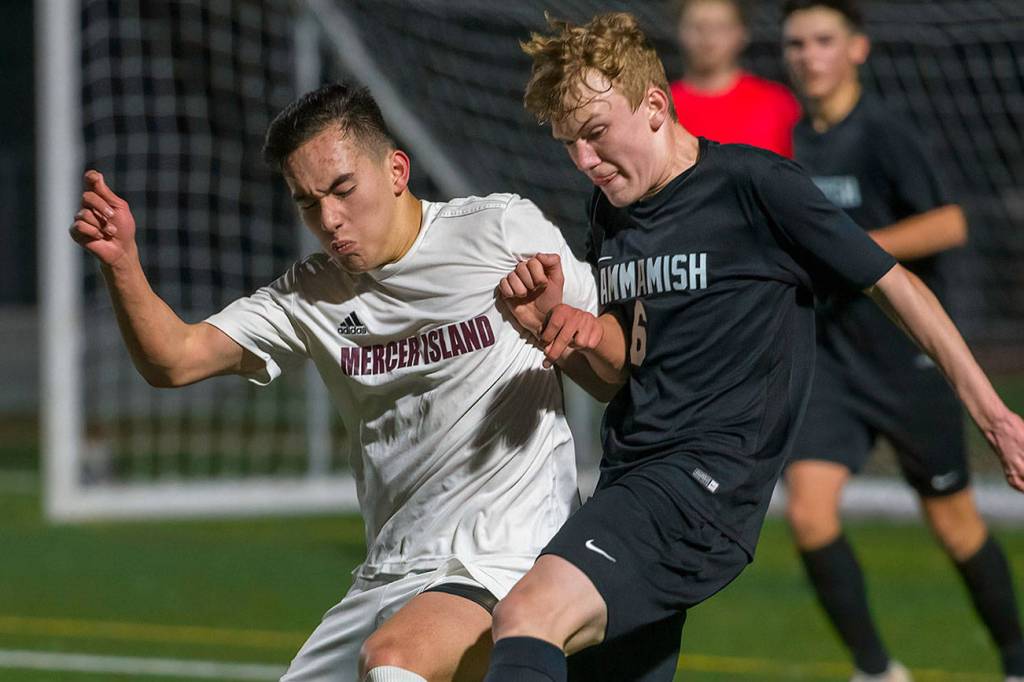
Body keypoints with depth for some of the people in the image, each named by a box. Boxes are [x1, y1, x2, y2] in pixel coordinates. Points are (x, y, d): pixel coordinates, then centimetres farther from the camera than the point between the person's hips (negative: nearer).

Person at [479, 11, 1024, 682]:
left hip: (707, 482, -9)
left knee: (529, 615, -28)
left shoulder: (754, 183, -7)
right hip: (629, 476, 9)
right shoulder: (610, 211, 15)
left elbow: (894, 284, -1)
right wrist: (575, 327, 0)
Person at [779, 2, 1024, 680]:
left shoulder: (882, 133, -14)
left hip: (908, 356, -5)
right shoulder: (797, 139, 6)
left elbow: (949, 224, -22)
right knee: (809, 510, -13)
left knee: (954, 520, 7)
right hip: (829, 355, 5)